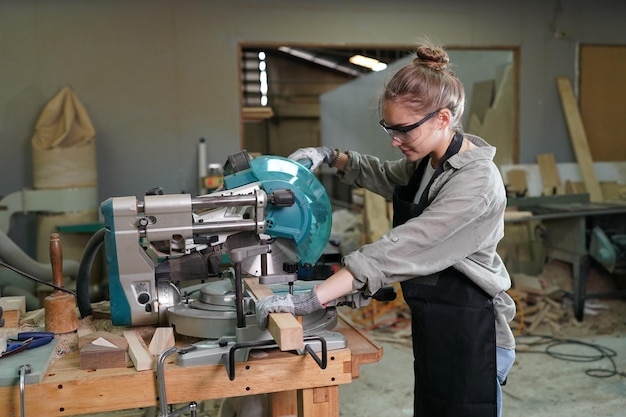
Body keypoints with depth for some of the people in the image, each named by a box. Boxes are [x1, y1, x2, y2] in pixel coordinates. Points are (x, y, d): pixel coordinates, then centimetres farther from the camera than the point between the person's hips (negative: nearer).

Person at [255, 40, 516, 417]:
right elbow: (386, 176, 24)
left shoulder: (475, 181, -25)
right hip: (433, 329, 9)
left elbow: (398, 250, -33)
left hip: (470, 338, -8)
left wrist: (311, 300, -36)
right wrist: (332, 157, 6)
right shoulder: (427, 162, 3)